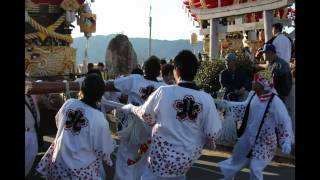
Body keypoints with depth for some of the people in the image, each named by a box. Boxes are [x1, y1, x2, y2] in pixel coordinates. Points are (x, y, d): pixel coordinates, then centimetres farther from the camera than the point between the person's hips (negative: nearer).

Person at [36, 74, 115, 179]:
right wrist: (107, 161, 10)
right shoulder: (100, 120, -26)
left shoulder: (68, 104, -13)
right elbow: (104, 150, -12)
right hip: (82, 171, -4)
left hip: (59, 163, 5)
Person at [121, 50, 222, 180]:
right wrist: (209, 143, 16)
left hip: (163, 156, -2)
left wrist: (130, 107, 21)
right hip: (188, 158, 2)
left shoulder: (163, 92, -16)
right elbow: (212, 133, -8)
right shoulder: (206, 99, -14)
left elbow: (146, 116, 0)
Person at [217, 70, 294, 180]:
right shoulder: (253, 95, -5)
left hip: (264, 142, -7)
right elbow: (245, 107, 14)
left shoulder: (275, 101, -26)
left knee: (255, 168, -7)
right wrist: (225, 103, 13)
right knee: (237, 159, 25)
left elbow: (285, 122, -22)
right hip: (248, 137, 7)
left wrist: (287, 142, -30)